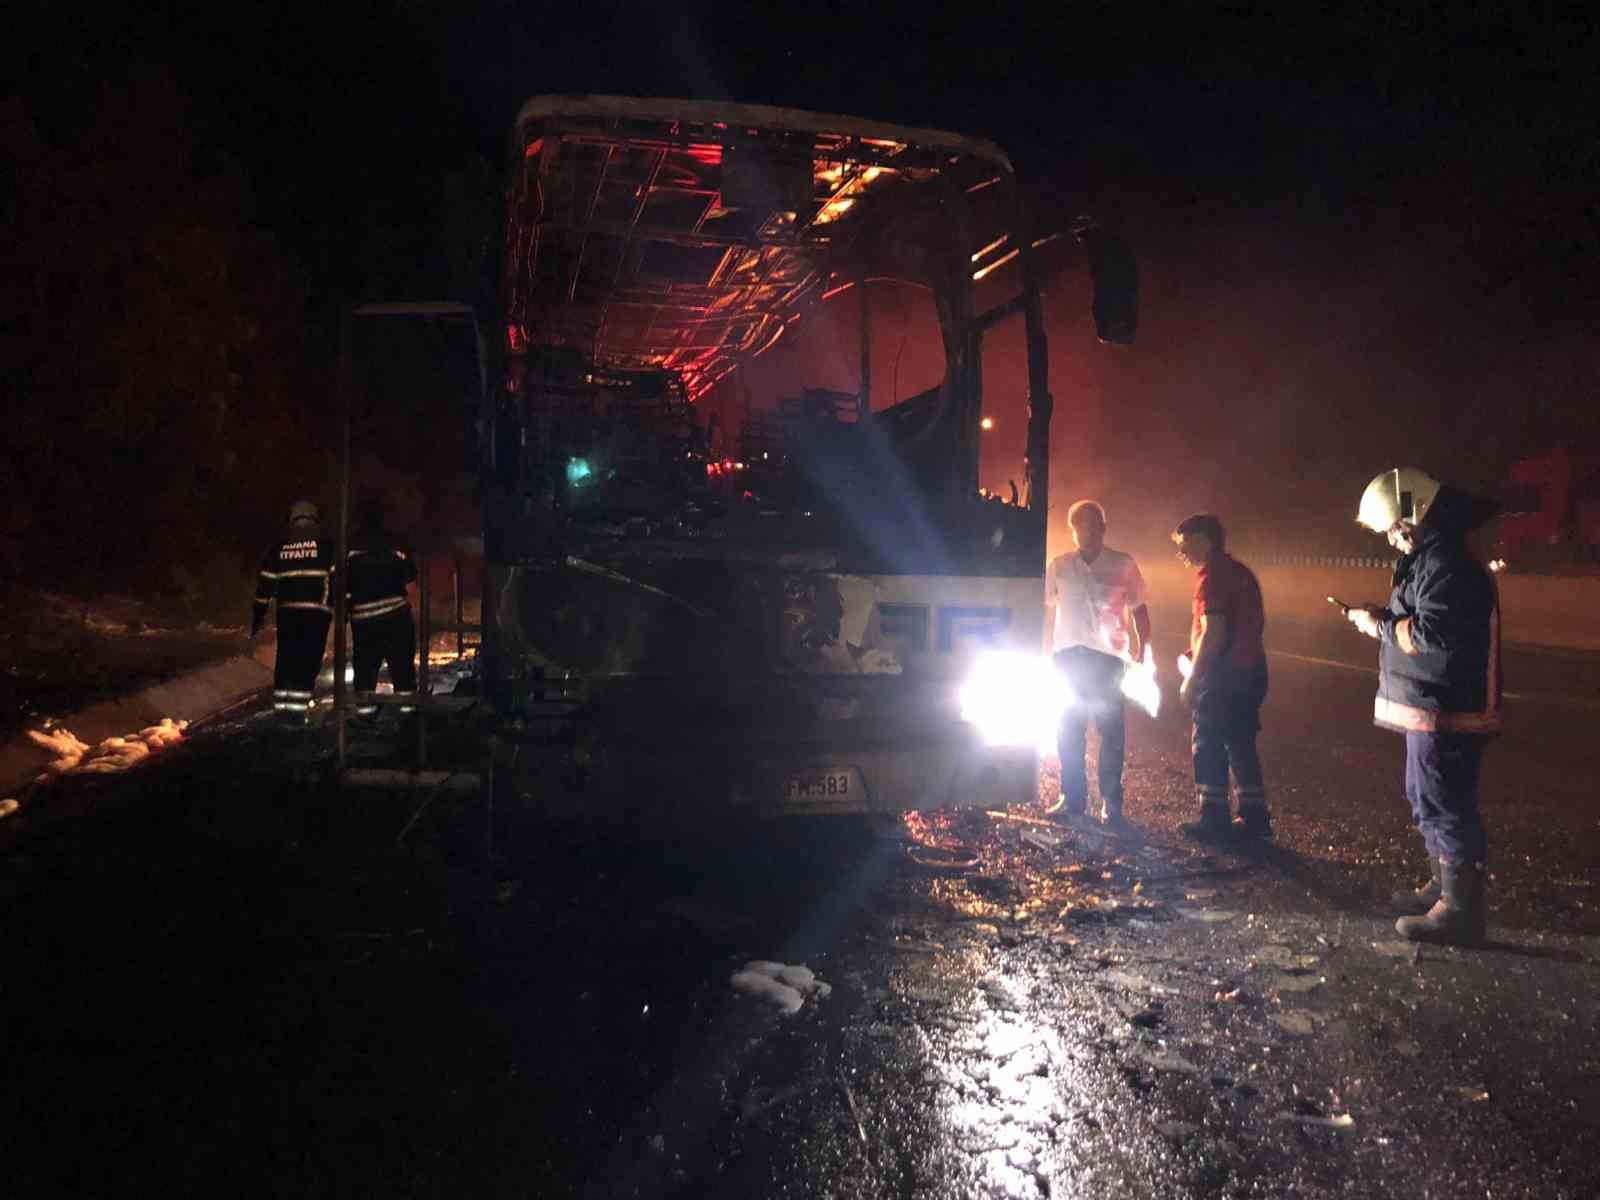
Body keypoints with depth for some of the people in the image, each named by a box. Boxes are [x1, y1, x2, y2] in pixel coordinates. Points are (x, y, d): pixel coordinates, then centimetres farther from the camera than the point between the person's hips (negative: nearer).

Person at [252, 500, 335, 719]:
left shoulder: (278, 548, 12)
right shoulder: (325, 545, 3)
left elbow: (264, 584, 11)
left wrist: (257, 618, 15)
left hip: (287, 612, 3)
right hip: (317, 612, -3)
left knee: (285, 660, 12)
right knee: (309, 661, 0)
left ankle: (281, 706, 12)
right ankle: (298, 707, -6)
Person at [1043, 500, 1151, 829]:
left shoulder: (1123, 565, 2)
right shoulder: (1059, 567, 7)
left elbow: (1139, 609, 6)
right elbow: (1041, 603, 6)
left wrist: (1142, 652, -1)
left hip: (1107, 657, -2)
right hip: (1068, 654, 2)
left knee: (1112, 730, 0)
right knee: (1068, 729, 7)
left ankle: (1111, 803, 8)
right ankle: (1072, 798, 18)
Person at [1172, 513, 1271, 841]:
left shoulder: (1212, 575, -13)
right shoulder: (1241, 571, 16)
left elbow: (1213, 633, -21)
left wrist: (1192, 679, -15)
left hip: (1223, 675, -9)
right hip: (1251, 671, 9)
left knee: (1208, 745, 1)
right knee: (1241, 745, 14)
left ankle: (1214, 819, 5)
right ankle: (1255, 817, 17)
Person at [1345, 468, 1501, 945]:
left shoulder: (1446, 563, -20)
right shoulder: (1432, 557, 15)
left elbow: (1431, 632, -27)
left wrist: (1380, 624, -13)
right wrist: (1385, 618, 9)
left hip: (1445, 712, -11)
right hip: (1434, 707, 11)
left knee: (1445, 806, -5)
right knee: (1427, 799, 21)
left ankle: (1460, 911, 3)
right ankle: (1445, 884, 35)